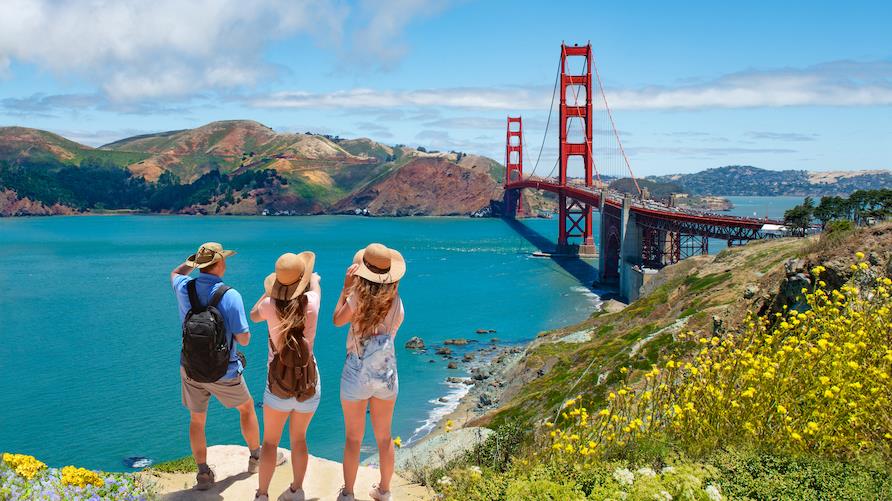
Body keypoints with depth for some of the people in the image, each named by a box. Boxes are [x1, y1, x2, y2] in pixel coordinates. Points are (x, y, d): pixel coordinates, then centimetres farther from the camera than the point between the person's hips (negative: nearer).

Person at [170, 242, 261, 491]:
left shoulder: (184, 288, -9)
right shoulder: (230, 296, -23)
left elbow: (175, 274, 19)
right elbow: (244, 339, -18)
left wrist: (194, 260, 19)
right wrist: (244, 332, 3)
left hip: (190, 369, 3)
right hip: (223, 374, -3)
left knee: (197, 419, 19)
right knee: (246, 407, 22)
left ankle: (203, 473, 18)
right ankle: (256, 457, 35)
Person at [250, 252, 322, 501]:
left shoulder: (270, 305, -14)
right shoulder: (312, 303, -14)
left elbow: (254, 315, 12)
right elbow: (315, 282, 13)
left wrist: (269, 291, 23)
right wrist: (314, 279, 35)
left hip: (278, 387, -1)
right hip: (309, 386, 1)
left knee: (270, 442, 17)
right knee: (299, 438, 22)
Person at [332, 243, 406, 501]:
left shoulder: (357, 299, -18)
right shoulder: (397, 303, -9)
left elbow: (337, 320, -1)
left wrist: (345, 287, 5)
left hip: (356, 376, -3)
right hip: (386, 375, 3)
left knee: (353, 438, 12)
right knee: (384, 437, 18)